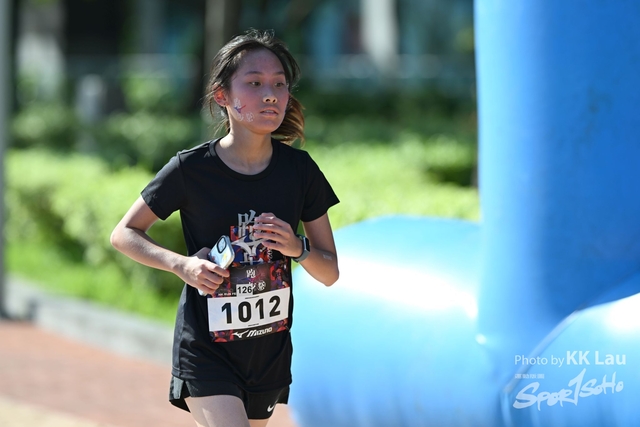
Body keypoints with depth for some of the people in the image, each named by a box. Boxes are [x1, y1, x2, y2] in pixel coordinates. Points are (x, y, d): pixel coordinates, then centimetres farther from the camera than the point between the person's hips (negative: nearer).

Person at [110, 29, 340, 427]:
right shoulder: (191, 169, -12)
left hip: (270, 351, 4)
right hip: (205, 352, -4)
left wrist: (298, 248, -19)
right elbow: (124, 234, 1)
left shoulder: (299, 170, -4)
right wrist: (182, 264, -16)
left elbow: (330, 273, 3)